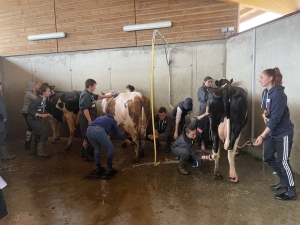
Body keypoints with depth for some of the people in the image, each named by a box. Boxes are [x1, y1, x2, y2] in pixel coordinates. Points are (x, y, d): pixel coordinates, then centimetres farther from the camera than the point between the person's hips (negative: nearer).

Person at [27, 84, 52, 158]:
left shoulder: (44, 99, -2)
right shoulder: (37, 100, -26)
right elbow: (30, 111, -26)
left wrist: (47, 114, -2)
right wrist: (41, 115, -29)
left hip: (37, 120, 9)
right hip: (33, 120, -9)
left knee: (36, 135, 20)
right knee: (44, 135, -9)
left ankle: (33, 151, 35)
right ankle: (41, 152, 0)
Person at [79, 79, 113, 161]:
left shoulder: (90, 94, 11)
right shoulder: (85, 95, -19)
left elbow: (97, 97, 30)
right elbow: (85, 109, -24)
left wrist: (107, 95, 30)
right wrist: (90, 121, -24)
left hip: (91, 119, 10)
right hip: (87, 120, -10)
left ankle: (85, 152, 30)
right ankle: (87, 155, 8)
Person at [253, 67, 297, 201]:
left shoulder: (278, 94, -23)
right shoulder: (265, 92, 3)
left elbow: (275, 118, -28)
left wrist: (262, 136, -31)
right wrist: (264, 114, -6)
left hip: (283, 133, -8)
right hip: (271, 132, 8)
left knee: (282, 161, -1)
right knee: (268, 157, 13)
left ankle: (291, 191, 16)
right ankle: (284, 182, 32)